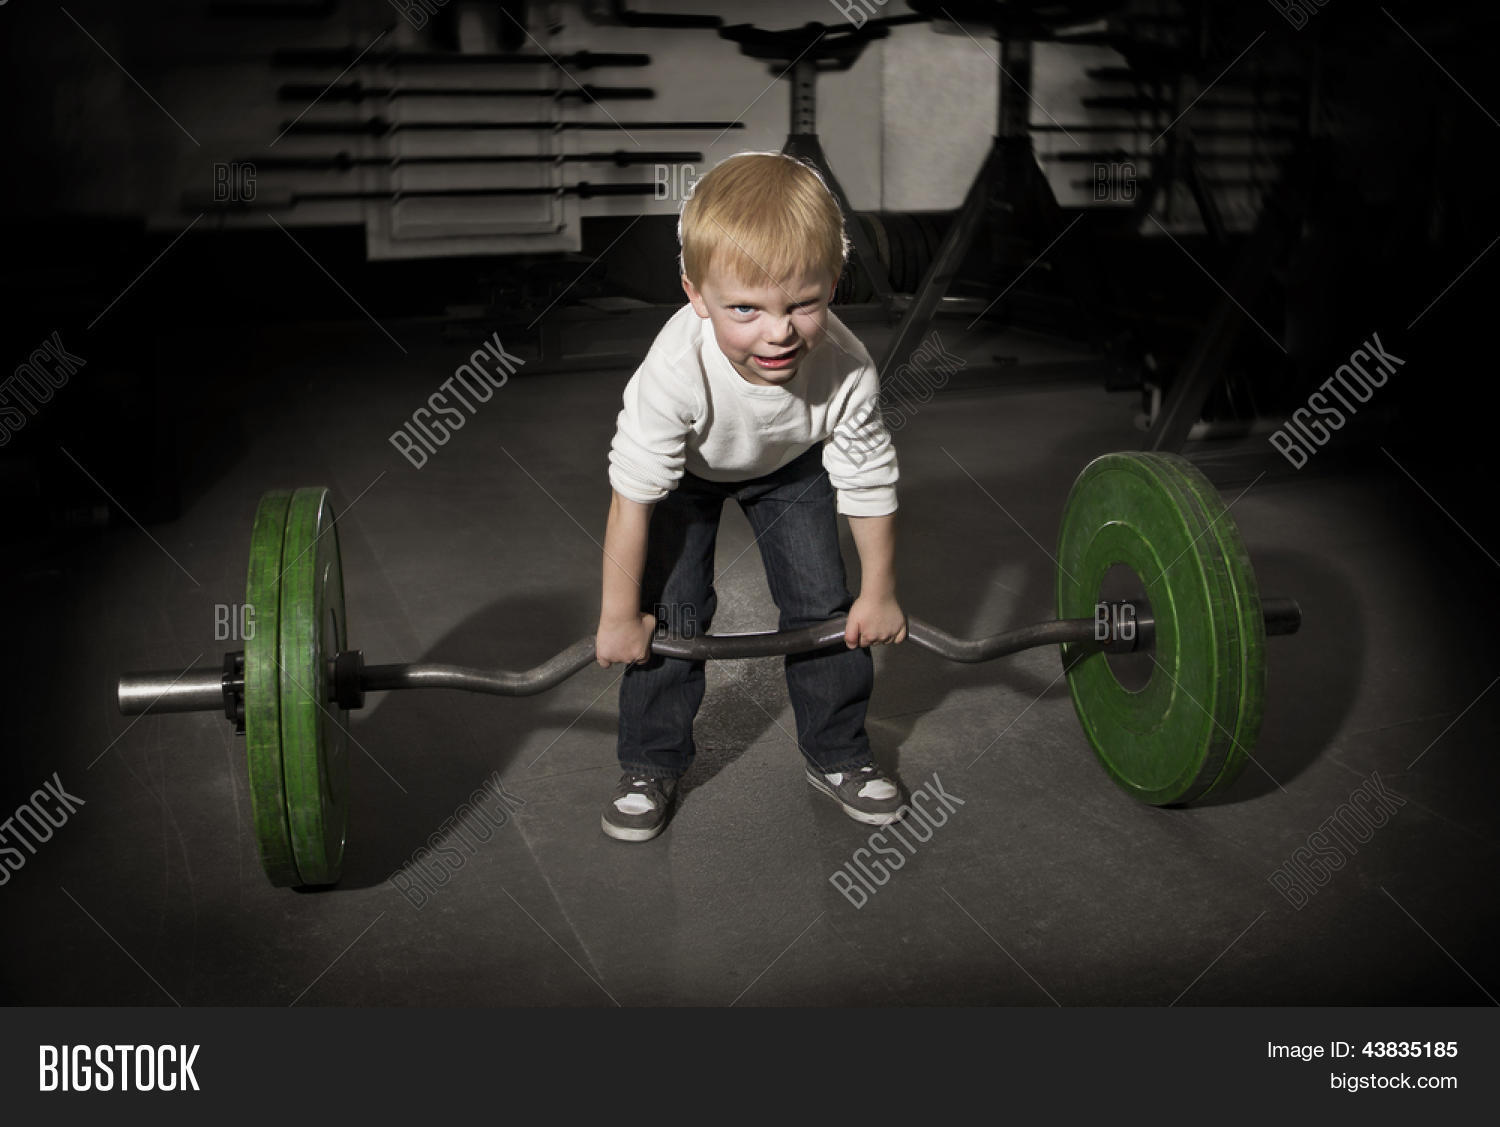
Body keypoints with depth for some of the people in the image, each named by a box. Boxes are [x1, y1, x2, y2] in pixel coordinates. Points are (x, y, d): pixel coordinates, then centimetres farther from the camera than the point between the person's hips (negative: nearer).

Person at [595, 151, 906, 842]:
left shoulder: (846, 370, -37)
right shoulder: (677, 371, -44)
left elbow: (868, 483, -21)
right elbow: (632, 496, -34)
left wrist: (878, 595, -10)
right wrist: (619, 616, -26)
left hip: (791, 464, 2)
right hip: (687, 467, -1)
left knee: (822, 601, -2)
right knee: (671, 610, -9)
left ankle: (836, 754, 18)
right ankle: (650, 765, 10)